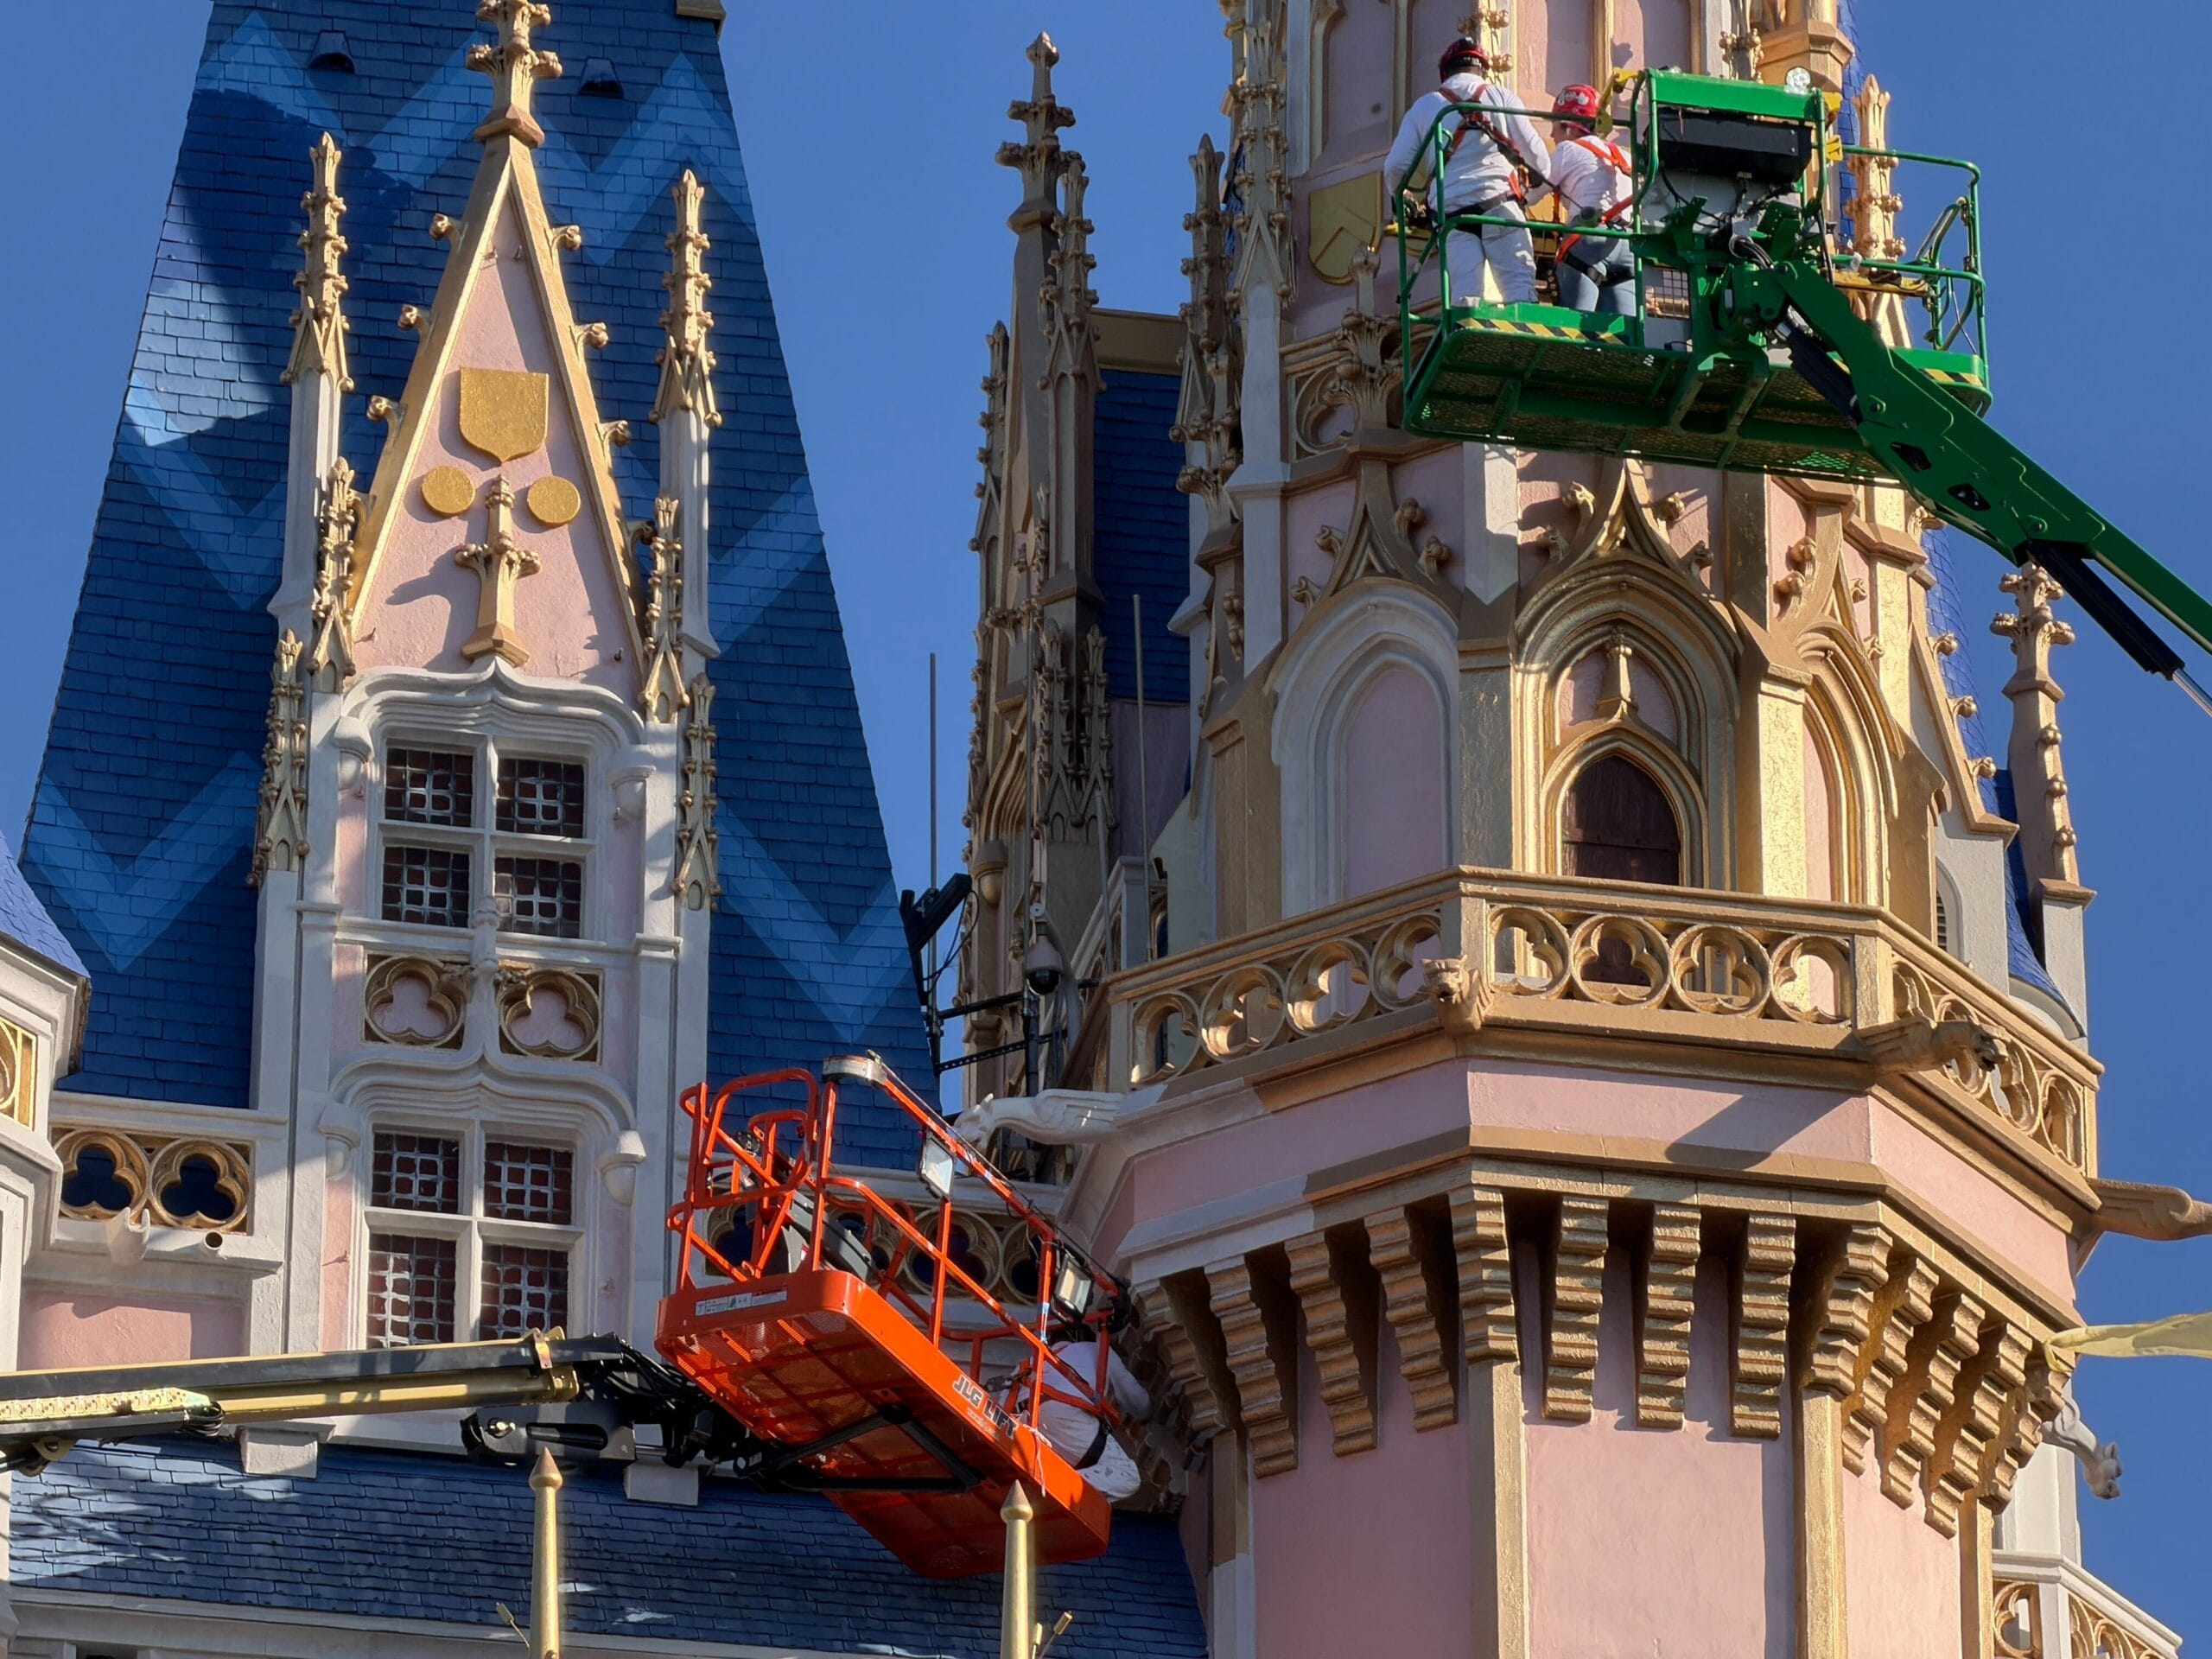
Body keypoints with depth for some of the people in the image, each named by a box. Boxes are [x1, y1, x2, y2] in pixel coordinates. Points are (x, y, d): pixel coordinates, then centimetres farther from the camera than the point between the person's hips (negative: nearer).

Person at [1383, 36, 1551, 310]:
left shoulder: (1424, 107, 17)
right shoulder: (1501, 98, 11)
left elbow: (1395, 167, 13)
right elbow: (1538, 157, 7)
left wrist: (1405, 198, 33)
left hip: (1450, 210, 2)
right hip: (1499, 202, -2)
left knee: (1464, 290, -4)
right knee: (1519, 285, -7)